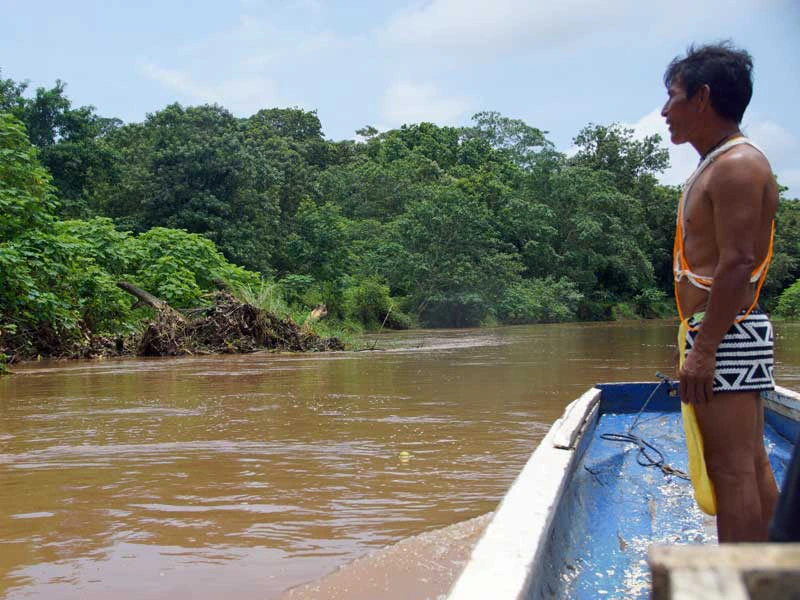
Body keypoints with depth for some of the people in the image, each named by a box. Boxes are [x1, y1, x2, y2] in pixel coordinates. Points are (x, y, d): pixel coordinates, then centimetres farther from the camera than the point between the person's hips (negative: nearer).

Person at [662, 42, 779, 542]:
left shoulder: (736, 164, -11)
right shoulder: (719, 164, 20)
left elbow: (737, 262, -20)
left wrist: (704, 347, -23)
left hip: (724, 333, -11)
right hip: (728, 333, 11)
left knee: (731, 469, -8)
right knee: (751, 465, 14)